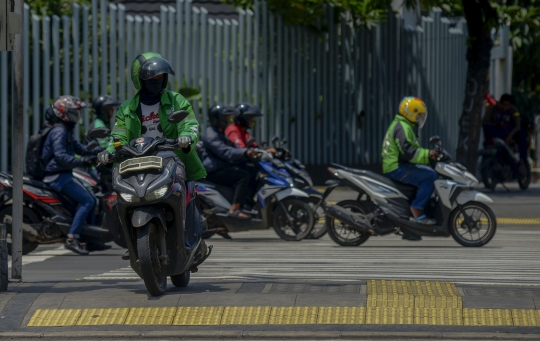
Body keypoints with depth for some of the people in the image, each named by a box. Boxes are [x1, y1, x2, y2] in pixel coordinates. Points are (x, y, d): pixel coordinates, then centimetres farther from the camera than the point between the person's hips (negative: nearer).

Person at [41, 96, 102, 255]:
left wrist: (98, 151, 6)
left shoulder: (66, 131, 18)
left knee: (91, 199, 15)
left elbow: (79, 148, 20)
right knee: (87, 200, -20)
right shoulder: (59, 132, -15)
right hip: (57, 176, -11)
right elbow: (60, 156, -27)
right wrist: (83, 161, -33)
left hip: (64, 175, 11)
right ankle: (72, 239, -26)